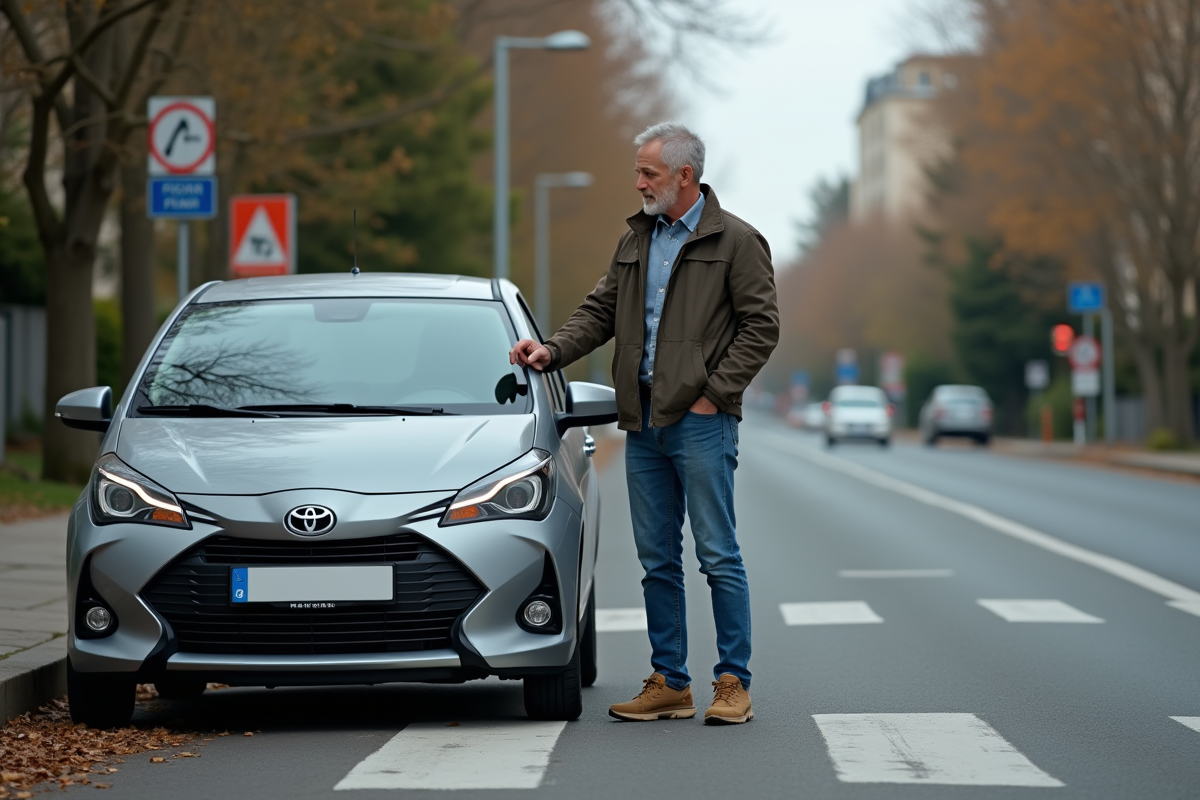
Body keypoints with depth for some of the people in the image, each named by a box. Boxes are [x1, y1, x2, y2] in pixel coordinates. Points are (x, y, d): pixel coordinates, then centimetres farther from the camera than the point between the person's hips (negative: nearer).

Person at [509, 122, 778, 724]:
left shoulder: (735, 241, -3)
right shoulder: (635, 240, 16)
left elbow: (760, 326, -6)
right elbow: (601, 311, 17)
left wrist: (714, 391, -12)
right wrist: (553, 349, 0)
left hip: (700, 422, -6)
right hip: (642, 422, 6)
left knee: (718, 556, -4)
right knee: (658, 559, 8)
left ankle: (734, 682, 2)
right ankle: (669, 684, 14)